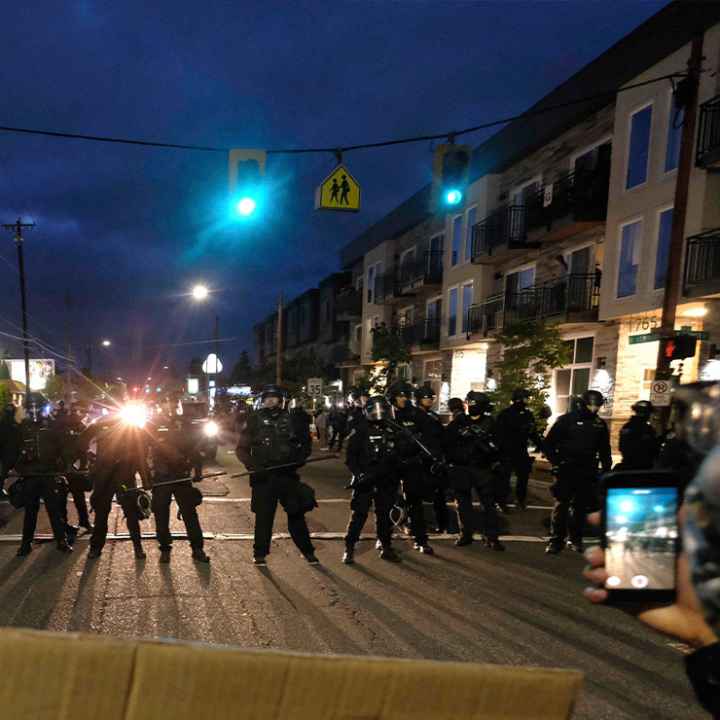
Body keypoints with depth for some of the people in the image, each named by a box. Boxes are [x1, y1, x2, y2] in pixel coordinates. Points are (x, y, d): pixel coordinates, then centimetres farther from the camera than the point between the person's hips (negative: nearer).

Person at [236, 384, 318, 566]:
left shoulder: (292, 420, 5)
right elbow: (241, 449, 5)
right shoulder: (255, 421, 2)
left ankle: (307, 550, 20)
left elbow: (305, 443, 16)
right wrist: (252, 463, -12)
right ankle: (260, 554, 19)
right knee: (263, 516, 4)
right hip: (263, 476, -1)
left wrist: (299, 459, -1)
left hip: (287, 475, 1)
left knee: (296, 513, 6)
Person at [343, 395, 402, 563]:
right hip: (365, 480, -4)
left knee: (385, 515, 11)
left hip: (386, 481, 4)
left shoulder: (392, 429, 8)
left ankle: (386, 547, 24)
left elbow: (397, 455, 18)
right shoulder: (360, 430, -4)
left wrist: (397, 475, 10)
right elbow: (350, 456, -7)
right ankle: (349, 549, 6)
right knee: (359, 515, -4)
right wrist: (358, 473, -18)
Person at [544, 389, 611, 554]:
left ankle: (575, 539, 22)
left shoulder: (600, 424, 9)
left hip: (587, 473, 4)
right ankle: (556, 540, 1)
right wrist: (557, 462, -9)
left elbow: (604, 451, 18)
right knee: (561, 505, -4)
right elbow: (548, 444, -2)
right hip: (566, 471, -4)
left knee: (581, 506, 10)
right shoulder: (566, 420, -3)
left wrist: (606, 470, 11)